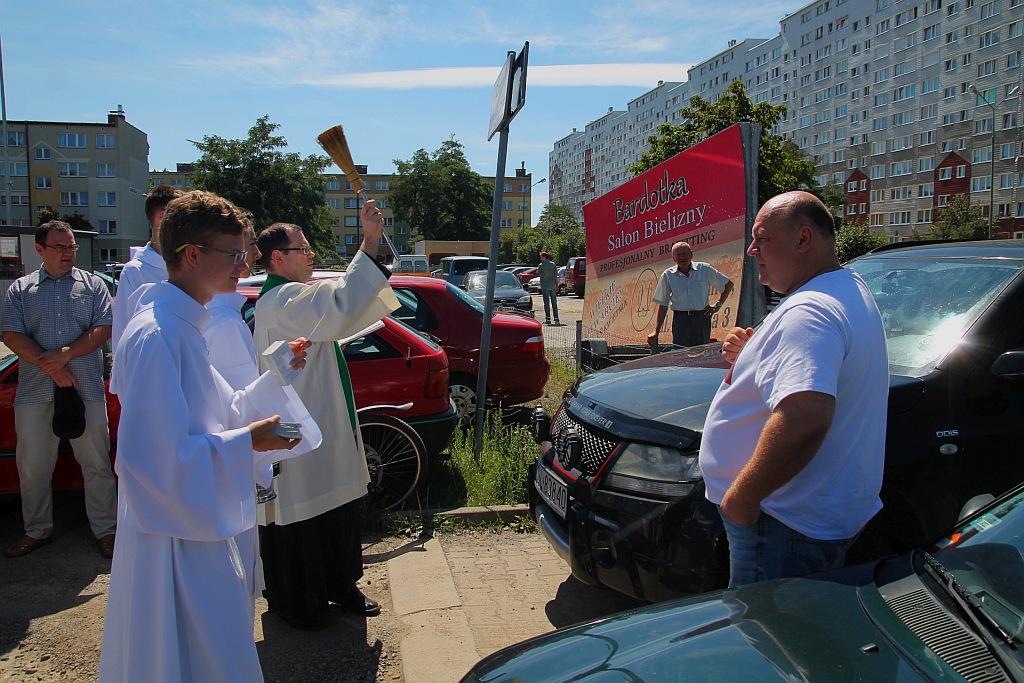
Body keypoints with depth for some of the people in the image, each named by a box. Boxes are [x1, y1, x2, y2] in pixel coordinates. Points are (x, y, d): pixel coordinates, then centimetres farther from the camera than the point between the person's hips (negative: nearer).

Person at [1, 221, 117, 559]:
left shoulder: (92, 284, 9)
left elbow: (103, 329, -1)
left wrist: (65, 354, -14)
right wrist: (51, 367, -12)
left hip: (87, 389, -1)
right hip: (34, 392, 2)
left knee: (96, 463, 3)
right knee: (33, 467, 11)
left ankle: (105, 530, 14)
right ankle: (37, 531, 28)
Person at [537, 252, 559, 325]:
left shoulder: (541, 265, -6)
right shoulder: (553, 264, 5)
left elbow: (538, 274, 3)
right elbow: (556, 276, 4)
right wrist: (557, 285, 9)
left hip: (545, 286, -3)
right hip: (552, 286, 3)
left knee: (547, 303, 1)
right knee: (554, 302, 4)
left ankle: (548, 319, 0)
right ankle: (556, 319, 1)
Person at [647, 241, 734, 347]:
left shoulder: (705, 270, 4)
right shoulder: (668, 275, 4)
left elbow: (728, 284, 16)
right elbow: (663, 305, 6)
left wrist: (718, 305, 7)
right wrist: (656, 332, 1)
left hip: (702, 318, 0)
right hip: (680, 319, 0)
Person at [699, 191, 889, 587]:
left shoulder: (808, 312, -25)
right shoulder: (851, 290, 11)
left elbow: (805, 420, -39)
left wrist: (742, 495, -27)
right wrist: (751, 357, 6)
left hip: (786, 525, -11)